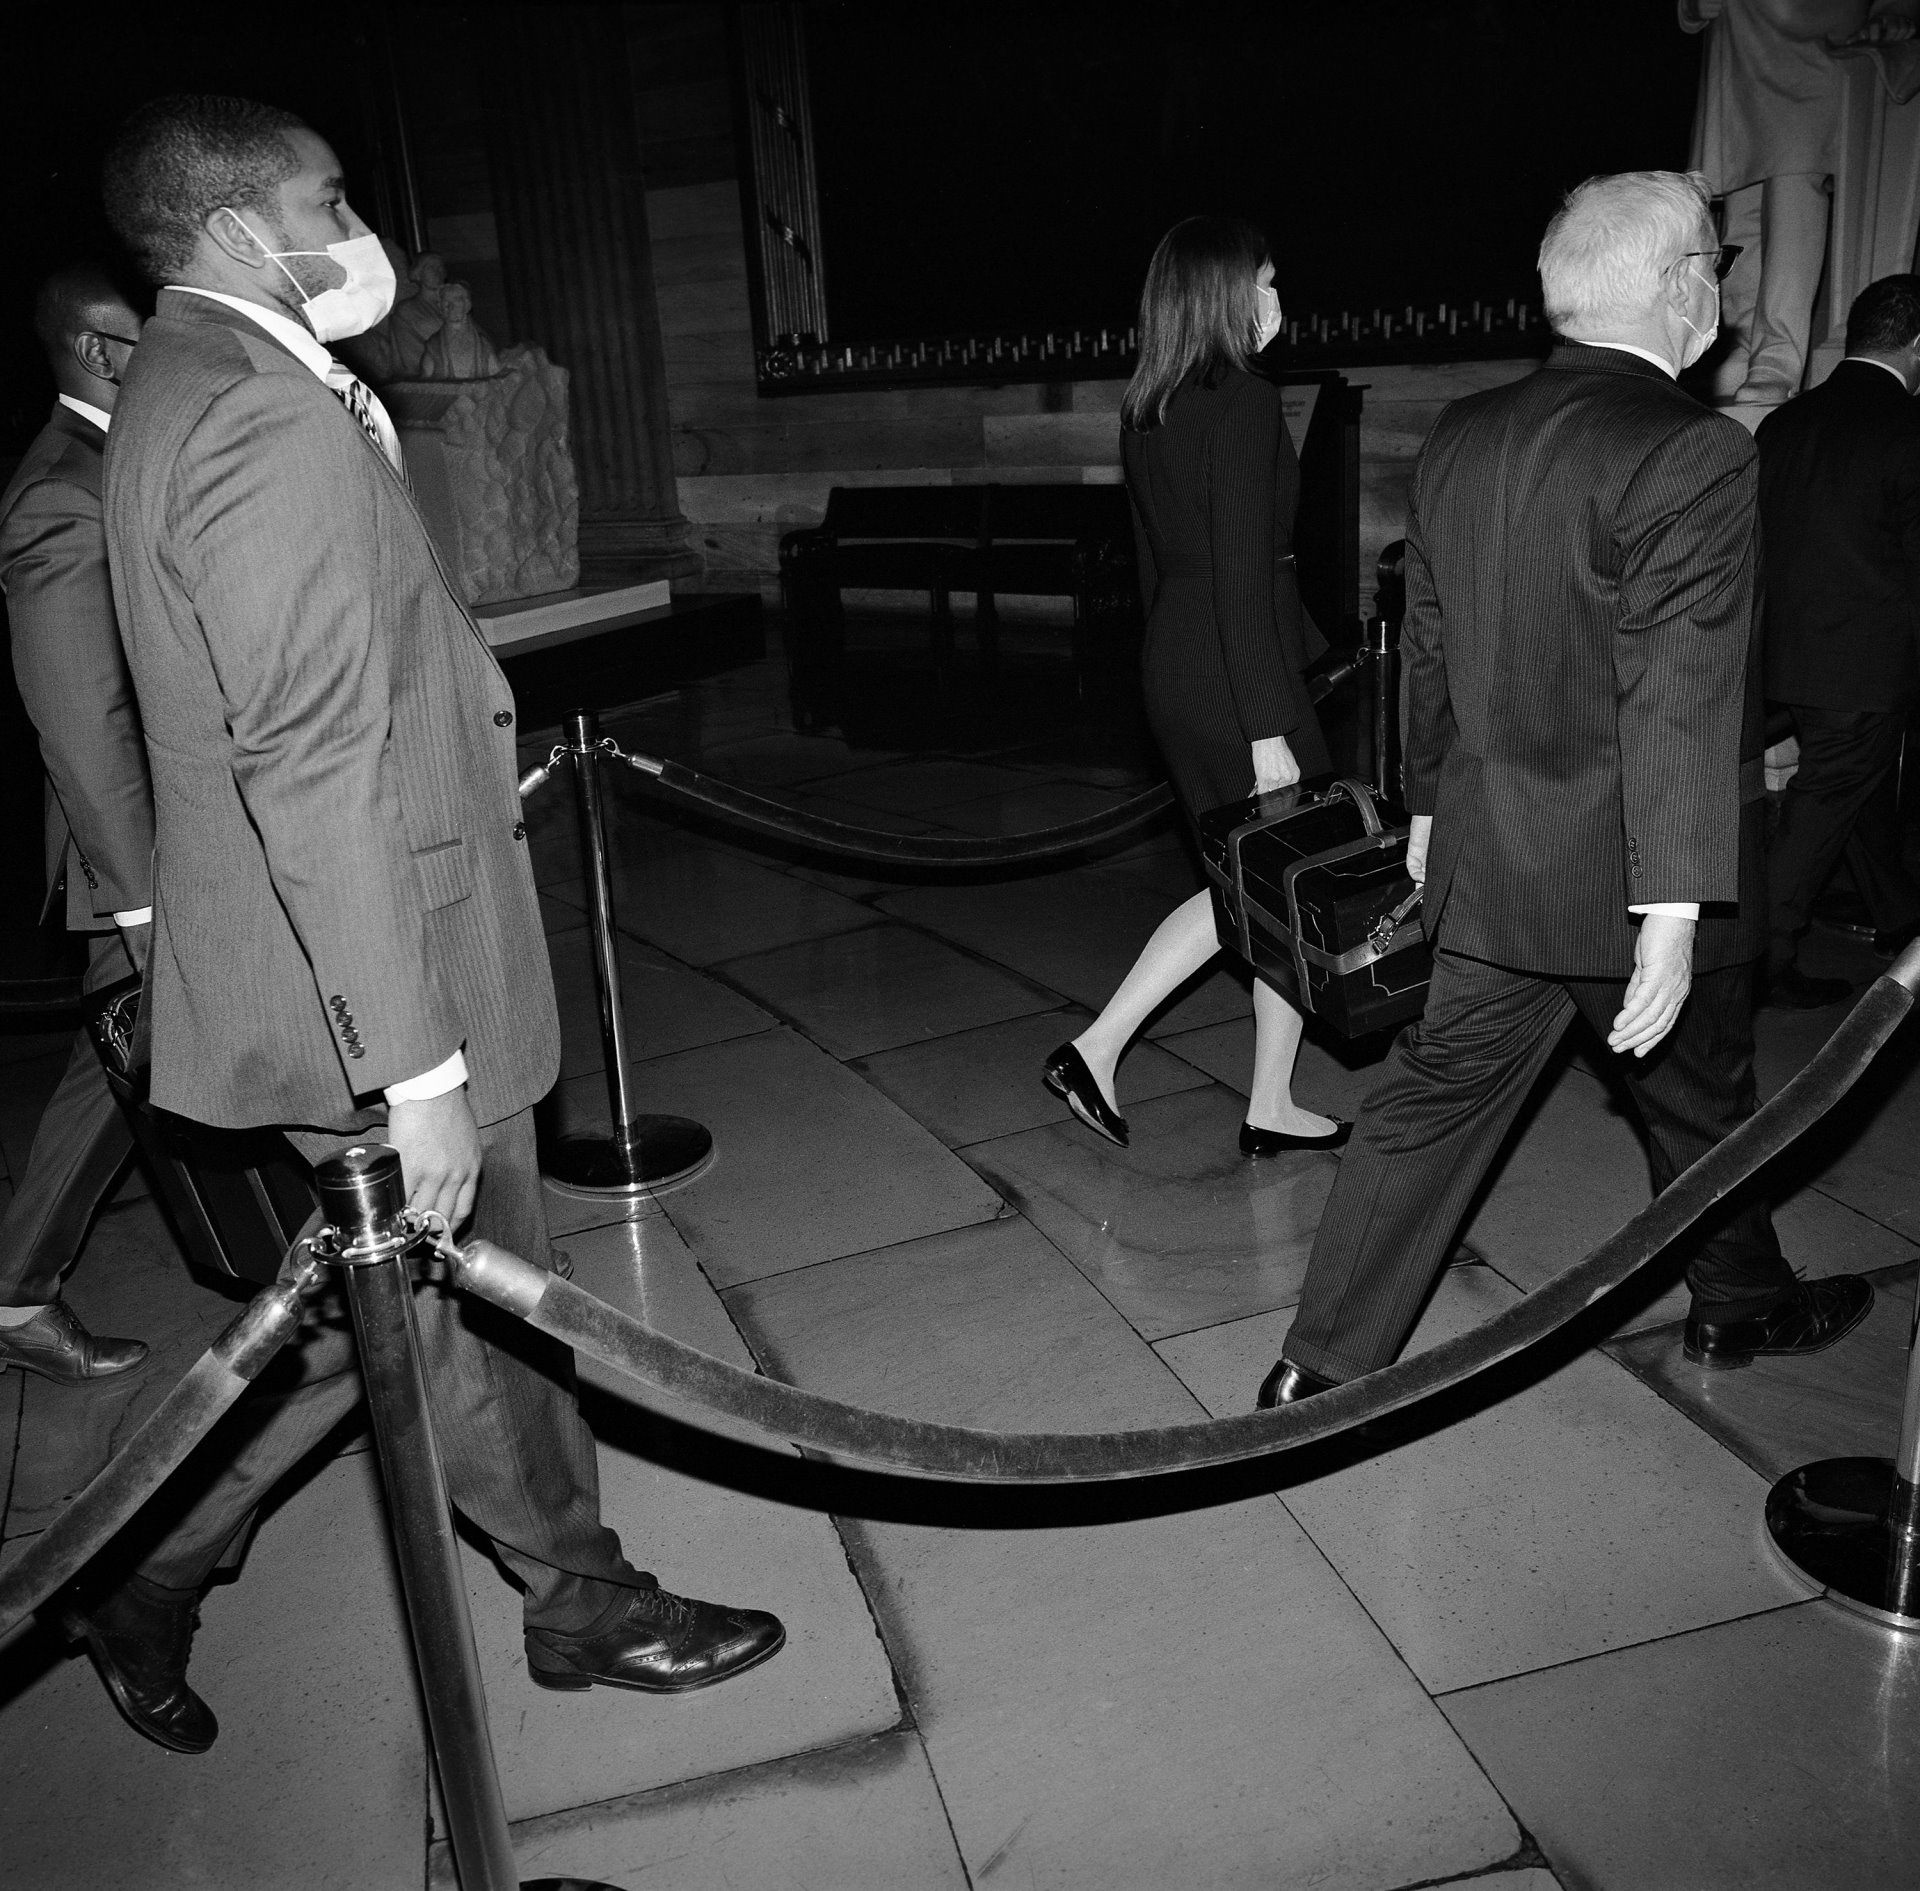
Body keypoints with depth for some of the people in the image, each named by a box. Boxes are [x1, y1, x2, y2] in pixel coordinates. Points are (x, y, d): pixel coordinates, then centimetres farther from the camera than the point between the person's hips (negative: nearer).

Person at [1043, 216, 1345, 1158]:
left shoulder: (1145, 409, 9)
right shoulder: (1246, 402, -16)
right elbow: (1243, 577, -21)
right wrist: (1269, 729, -20)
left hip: (1172, 666, 9)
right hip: (1237, 681, -9)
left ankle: (1096, 1047, 15)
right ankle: (1271, 1108, 22)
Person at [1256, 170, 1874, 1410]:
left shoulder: (1460, 439, 4)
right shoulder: (1692, 454, -18)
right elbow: (1679, 696, -23)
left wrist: (1431, 809, 22)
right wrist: (1675, 911, -22)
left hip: (1489, 867, 6)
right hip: (1625, 881, -5)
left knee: (1434, 1099, 10)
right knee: (1702, 1104, 18)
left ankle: (1323, 1363, 14)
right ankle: (1742, 1304, 44)